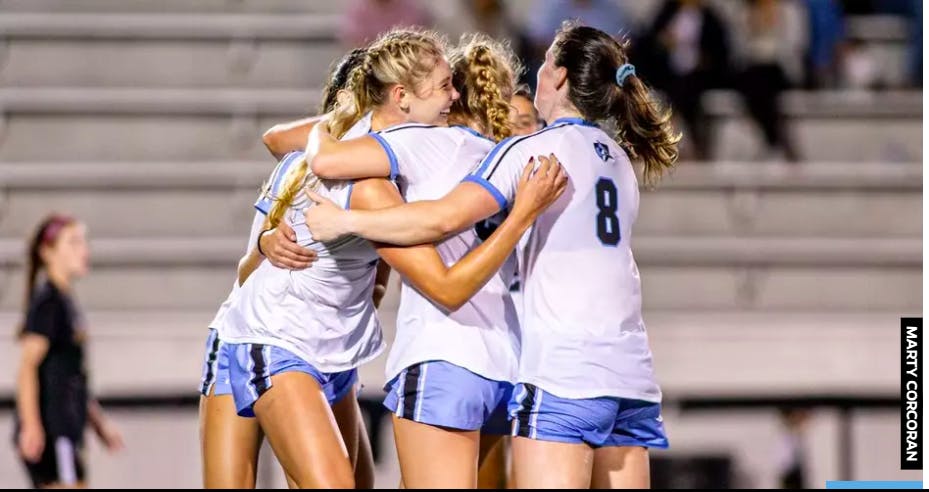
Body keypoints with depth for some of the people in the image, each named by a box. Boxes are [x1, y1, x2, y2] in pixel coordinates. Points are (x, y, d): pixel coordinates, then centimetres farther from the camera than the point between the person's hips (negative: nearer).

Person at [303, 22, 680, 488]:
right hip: (632, 377, 7)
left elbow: (445, 218, -14)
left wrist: (344, 221, -6)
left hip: (563, 375, -7)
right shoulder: (619, 159, 19)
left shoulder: (533, 149, -4)